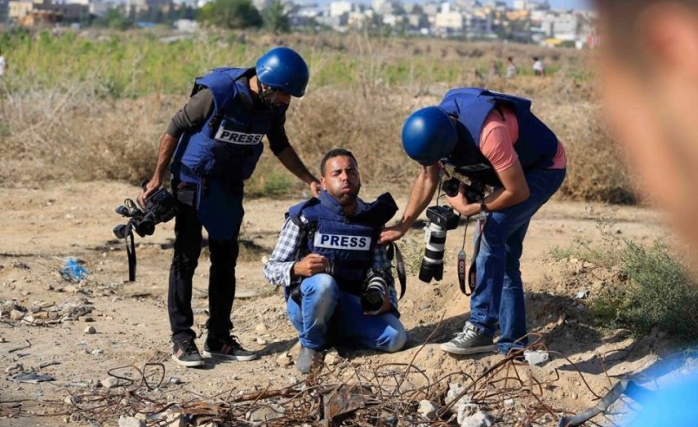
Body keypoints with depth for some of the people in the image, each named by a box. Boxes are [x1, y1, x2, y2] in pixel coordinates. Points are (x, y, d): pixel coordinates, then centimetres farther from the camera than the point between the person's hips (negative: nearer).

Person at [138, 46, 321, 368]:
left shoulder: (274, 107, -9)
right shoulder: (217, 94, -26)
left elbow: (280, 146, 9)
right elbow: (175, 128, -16)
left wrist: (310, 181, 1)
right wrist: (157, 178, -12)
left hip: (230, 187, 6)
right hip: (194, 181, -6)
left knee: (225, 260, 9)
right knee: (186, 259, -3)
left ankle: (219, 338, 18)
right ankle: (182, 341, 1)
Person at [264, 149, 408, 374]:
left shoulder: (371, 220, 4)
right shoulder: (305, 217, -9)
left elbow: (382, 271, 8)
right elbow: (271, 269, -9)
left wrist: (388, 300, -13)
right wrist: (297, 268, -31)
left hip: (352, 307, 4)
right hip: (307, 303, -4)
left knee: (395, 337, -20)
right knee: (323, 283, -38)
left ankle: (333, 334, 6)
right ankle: (311, 345, -12)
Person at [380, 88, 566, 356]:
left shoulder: (489, 133, -40)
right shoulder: (434, 127, -15)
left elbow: (518, 192, -29)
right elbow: (427, 179, 2)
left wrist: (469, 209, -19)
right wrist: (403, 226, -1)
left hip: (544, 168, -8)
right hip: (515, 168, 8)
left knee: (492, 233, -22)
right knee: (504, 255, 5)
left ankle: (481, 329, -18)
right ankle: (513, 343, 11)